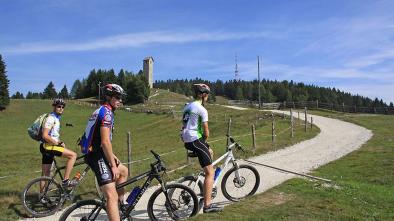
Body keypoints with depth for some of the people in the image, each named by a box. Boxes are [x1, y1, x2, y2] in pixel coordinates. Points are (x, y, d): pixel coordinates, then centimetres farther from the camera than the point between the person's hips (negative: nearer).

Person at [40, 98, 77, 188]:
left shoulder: (57, 118, 18)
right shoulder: (51, 118, -13)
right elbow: (45, 136, -22)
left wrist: (60, 142, 9)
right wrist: (57, 143, -16)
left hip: (48, 147, 10)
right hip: (49, 146, -10)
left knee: (46, 173, 13)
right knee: (73, 155, -17)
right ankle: (66, 180, -16)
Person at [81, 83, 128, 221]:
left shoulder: (100, 111, 19)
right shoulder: (107, 112, -14)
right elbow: (105, 141, -23)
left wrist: (112, 156, 22)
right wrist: (113, 165, -18)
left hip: (95, 153, 11)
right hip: (97, 156, -11)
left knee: (124, 171, 27)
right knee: (112, 196, -16)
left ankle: (120, 205, 30)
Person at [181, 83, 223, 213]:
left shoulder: (187, 107, 17)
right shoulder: (202, 109, -8)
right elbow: (206, 132, -8)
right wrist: (204, 141, 13)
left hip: (186, 140, 9)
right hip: (195, 140, -9)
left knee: (210, 152, 31)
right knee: (210, 172, -6)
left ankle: (208, 185, 32)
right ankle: (207, 205, -8)